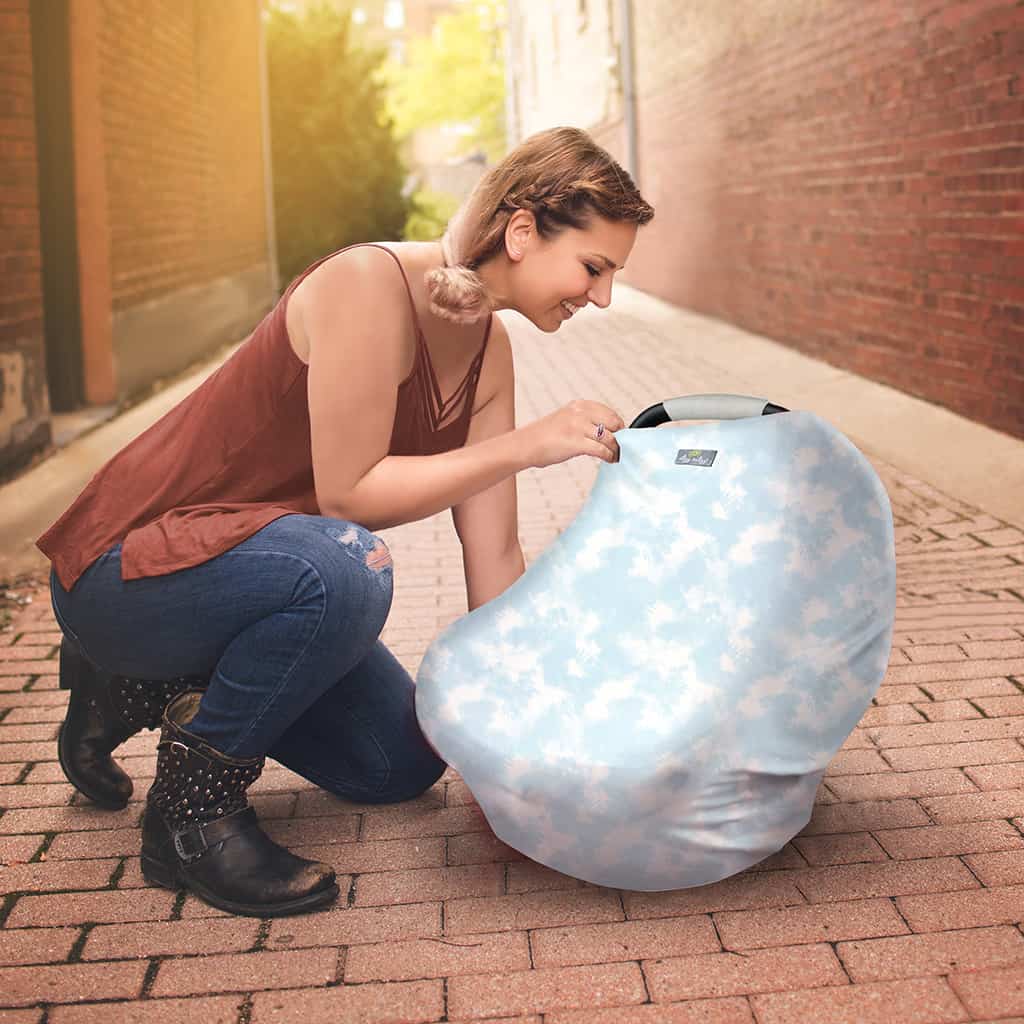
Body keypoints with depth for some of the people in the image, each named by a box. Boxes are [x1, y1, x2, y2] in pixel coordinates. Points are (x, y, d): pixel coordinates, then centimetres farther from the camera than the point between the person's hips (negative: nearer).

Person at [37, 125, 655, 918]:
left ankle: (149, 690, 22)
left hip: (242, 565, 9)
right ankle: (192, 810, -13)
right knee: (342, 568, -38)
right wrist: (526, 445, -26)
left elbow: (494, 555, -1)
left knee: (402, 767, 14)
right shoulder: (368, 286, -25)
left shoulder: (488, 349, 0)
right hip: (128, 566, -9)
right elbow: (348, 491, -27)